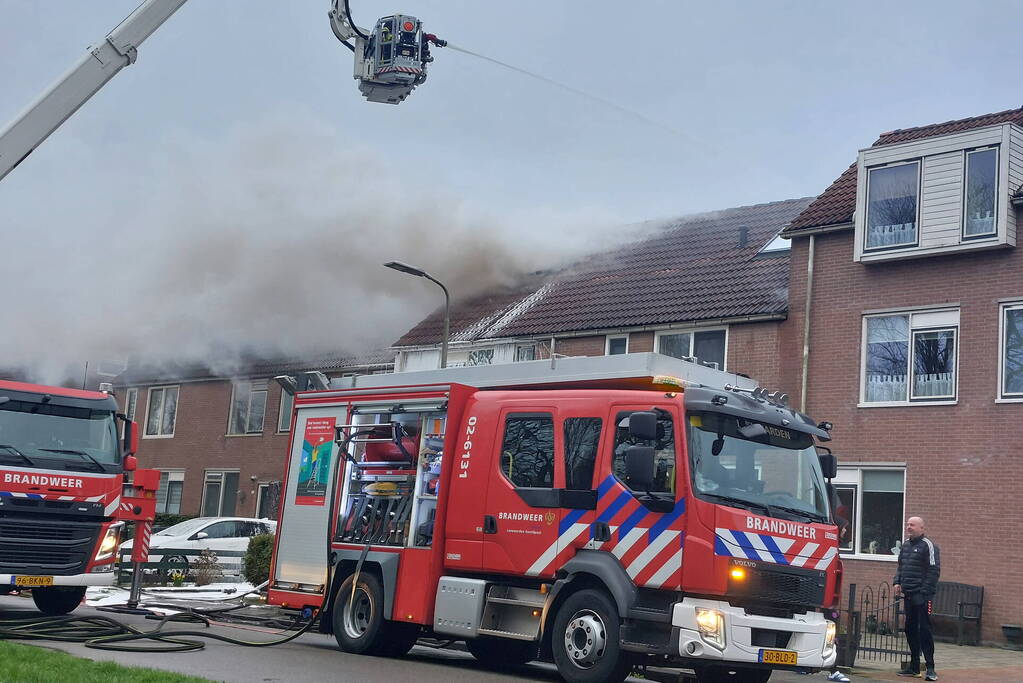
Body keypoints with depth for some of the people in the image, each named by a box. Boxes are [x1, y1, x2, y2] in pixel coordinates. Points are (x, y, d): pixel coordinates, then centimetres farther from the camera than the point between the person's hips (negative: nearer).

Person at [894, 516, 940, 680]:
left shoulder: (927, 545, -8)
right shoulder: (905, 545, 17)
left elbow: (934, 571, -13)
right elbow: (900, 567, 26)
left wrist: (925, 590, -18)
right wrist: (897, 582, 10)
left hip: (922, 594, -8)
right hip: (908, 594, 8)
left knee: (924, 629, -9)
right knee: (910, 629, 11)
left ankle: (930, 668, -6)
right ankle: (913, 666, 18)